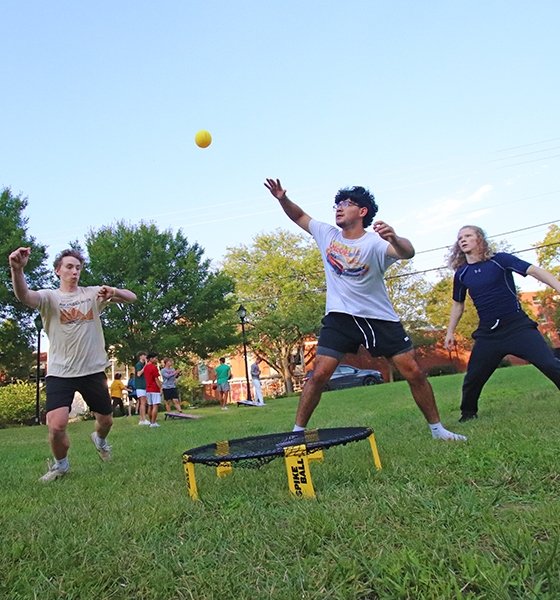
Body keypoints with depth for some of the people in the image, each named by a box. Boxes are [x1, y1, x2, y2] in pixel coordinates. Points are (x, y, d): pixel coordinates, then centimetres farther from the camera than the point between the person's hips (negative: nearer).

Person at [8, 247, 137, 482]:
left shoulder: (93, 293, 2)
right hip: (60, 372, -2)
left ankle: (99, 439, 53)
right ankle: (60, 464, 17)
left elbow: (132, 297, -5)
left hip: (93, 371, 2)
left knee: (106, 420, 15)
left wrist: (113, 291, -28)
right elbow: (25, 297, -28)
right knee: (56, 426, -15)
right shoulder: (49, 297, -4)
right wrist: (17, 269, -49)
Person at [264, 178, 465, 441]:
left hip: (380, 318, -1)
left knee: (414, 373, -1)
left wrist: (394, 238, -55)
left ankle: (437, 428, 19)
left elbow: (408, 252, -32)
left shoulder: (374, 242, -13)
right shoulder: (327, 235, 2)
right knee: (319, 374, -10)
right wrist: (283, 199, -5)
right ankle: (297, 432, 4)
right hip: (339, 318, 2)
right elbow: (299, 216, 15)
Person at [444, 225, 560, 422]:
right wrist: (450, 332, 19)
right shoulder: (461, 274, 6)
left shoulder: (499, 260, -5)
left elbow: (534, 271, -14)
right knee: (472, 377, 4)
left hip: (517, 326, -3)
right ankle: (468, 412, 27)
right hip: (487, 334, 3)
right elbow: (458, 304, 19)